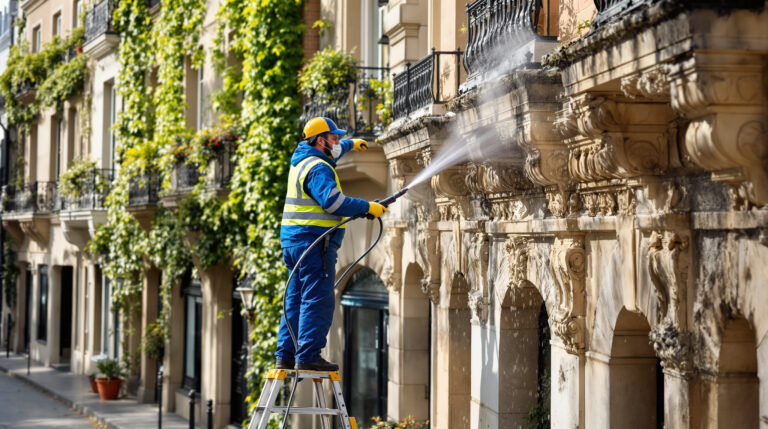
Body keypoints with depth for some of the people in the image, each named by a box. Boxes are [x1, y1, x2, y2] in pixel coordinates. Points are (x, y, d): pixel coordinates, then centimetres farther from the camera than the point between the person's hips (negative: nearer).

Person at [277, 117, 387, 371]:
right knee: (318, 301, -9)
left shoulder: (302, 160, 19)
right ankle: (307, 357, -12)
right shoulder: (318, 168, -13)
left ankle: (286, 356, 12)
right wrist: (367, 207, -16)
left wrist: (351, 144, 55)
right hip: (314, 241, -10)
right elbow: (333, 201, -25)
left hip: (294, 240, 10)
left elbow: (332, 152, 41)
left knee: (296, 300, 11)